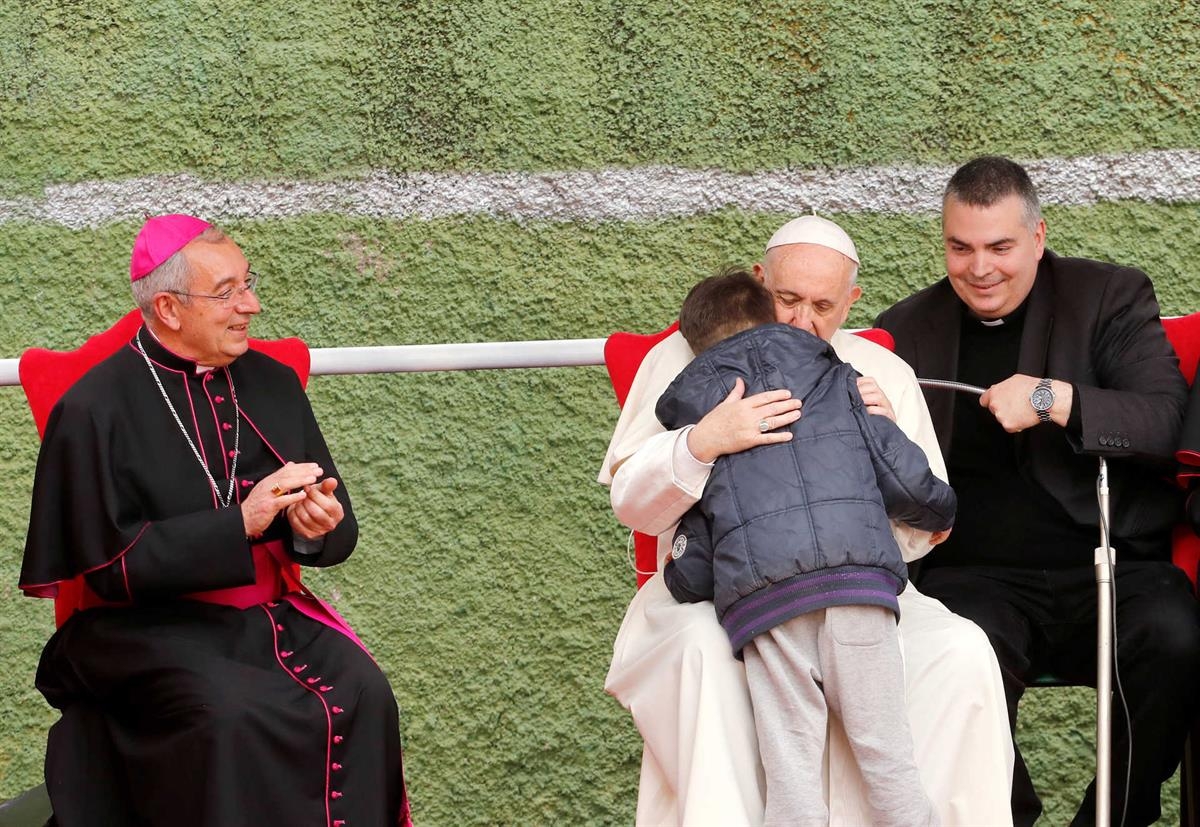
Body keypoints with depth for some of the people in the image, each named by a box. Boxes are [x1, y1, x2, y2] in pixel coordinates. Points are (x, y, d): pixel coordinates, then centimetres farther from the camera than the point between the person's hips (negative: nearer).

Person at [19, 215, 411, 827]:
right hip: (150, 628, -4)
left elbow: (339, 531, 12)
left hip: (273, 615, 4)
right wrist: (240, 523, -20)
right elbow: (110, 564, -11)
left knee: (362, 694, -24)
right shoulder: (94, 409, -5)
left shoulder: (273, 384, 10)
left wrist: (319, 527, -14)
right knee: (234, 715, -33)